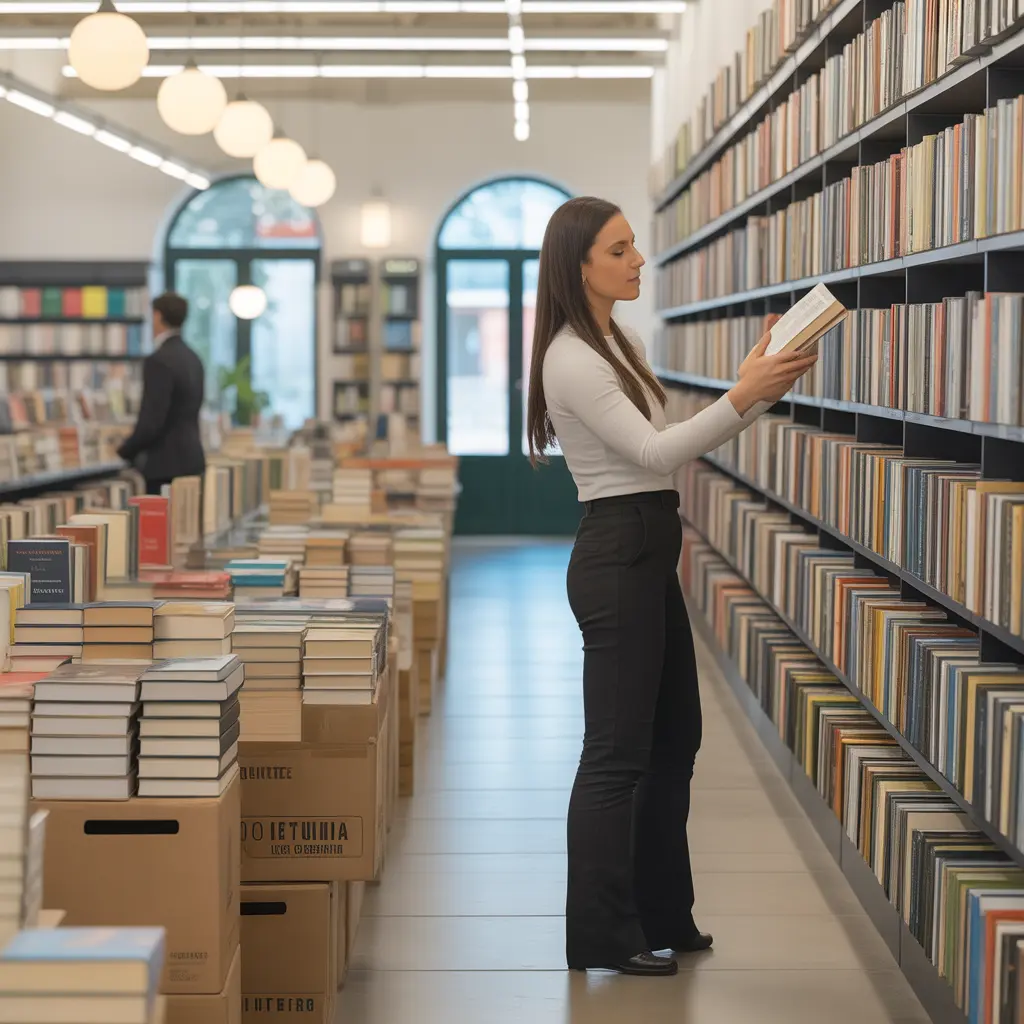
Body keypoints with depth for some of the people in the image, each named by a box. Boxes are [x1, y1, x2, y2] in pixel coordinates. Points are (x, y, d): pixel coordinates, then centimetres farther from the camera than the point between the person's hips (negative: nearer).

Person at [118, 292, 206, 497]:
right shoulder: (192, 359, 12)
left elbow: (151, 421, -21)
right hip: (191, 457, 9)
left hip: (168, 463, -9)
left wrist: (125, 452, -5)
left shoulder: (159, 361, -16)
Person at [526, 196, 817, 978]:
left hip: (650, 555, 10)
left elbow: (674, 445, 14)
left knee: (674, 738, 16)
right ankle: (601, 936, 6)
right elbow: (653, 451, -22)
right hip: (616, 556, -10)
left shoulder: (623, 344, 14)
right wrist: (743, 396, -28)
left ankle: (660, 917, 27)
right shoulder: (572, 359, -16)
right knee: (618, 752, -4)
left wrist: (759, 394, 3)